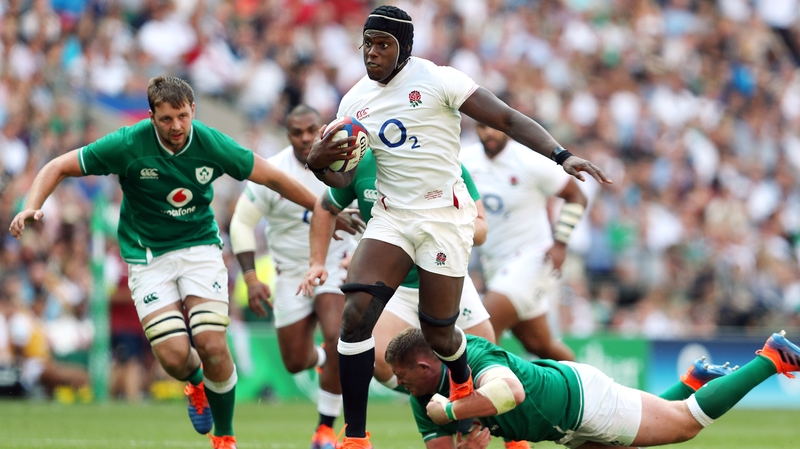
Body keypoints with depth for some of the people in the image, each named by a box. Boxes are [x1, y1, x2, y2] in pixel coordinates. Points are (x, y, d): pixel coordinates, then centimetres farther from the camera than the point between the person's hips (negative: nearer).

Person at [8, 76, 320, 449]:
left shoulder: (212, 144, -12)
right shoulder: (128, 145, -17)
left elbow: (272, 177, 1)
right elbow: (58, 167, -9)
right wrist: (31, 207, -26)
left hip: (200, 247, 1)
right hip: (147, 256, -1)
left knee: (211, 346, -17)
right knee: (174, 357, -16)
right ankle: (196, 382, 24)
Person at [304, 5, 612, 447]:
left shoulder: (437, 80, -11)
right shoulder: (354, 102, 6)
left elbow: (506, 119, -14)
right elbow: (343, 177, 9)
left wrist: (561, 156, -25)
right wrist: (319, 163, -14)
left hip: (444, 218, -4)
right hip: (391, 218, 4)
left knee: (438, 334, 2)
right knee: (355, 313, -16)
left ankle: (463, 383, 41)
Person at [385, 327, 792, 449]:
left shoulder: (471, 358, -36)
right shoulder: (423, 402, -10)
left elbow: (510, 391, -55)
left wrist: (448, 410, -47)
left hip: (581, 398, -8)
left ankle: (772, 359, 17)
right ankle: (694, 381, 44)